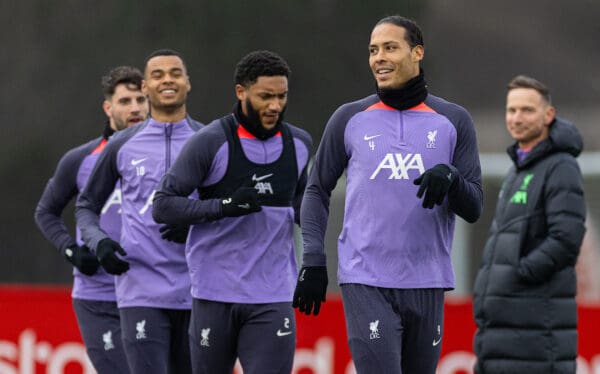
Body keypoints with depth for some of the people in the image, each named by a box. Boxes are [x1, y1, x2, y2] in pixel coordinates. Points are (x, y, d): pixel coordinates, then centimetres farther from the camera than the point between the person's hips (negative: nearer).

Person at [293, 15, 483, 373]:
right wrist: (313, 260, 2)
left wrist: (451, 179, -17)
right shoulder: (350, 119, 6)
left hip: (427, 284, 2)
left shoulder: (453, 121, 7)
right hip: (366, 282, -2)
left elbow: (474, 208, 5)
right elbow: (317, 190, 13)